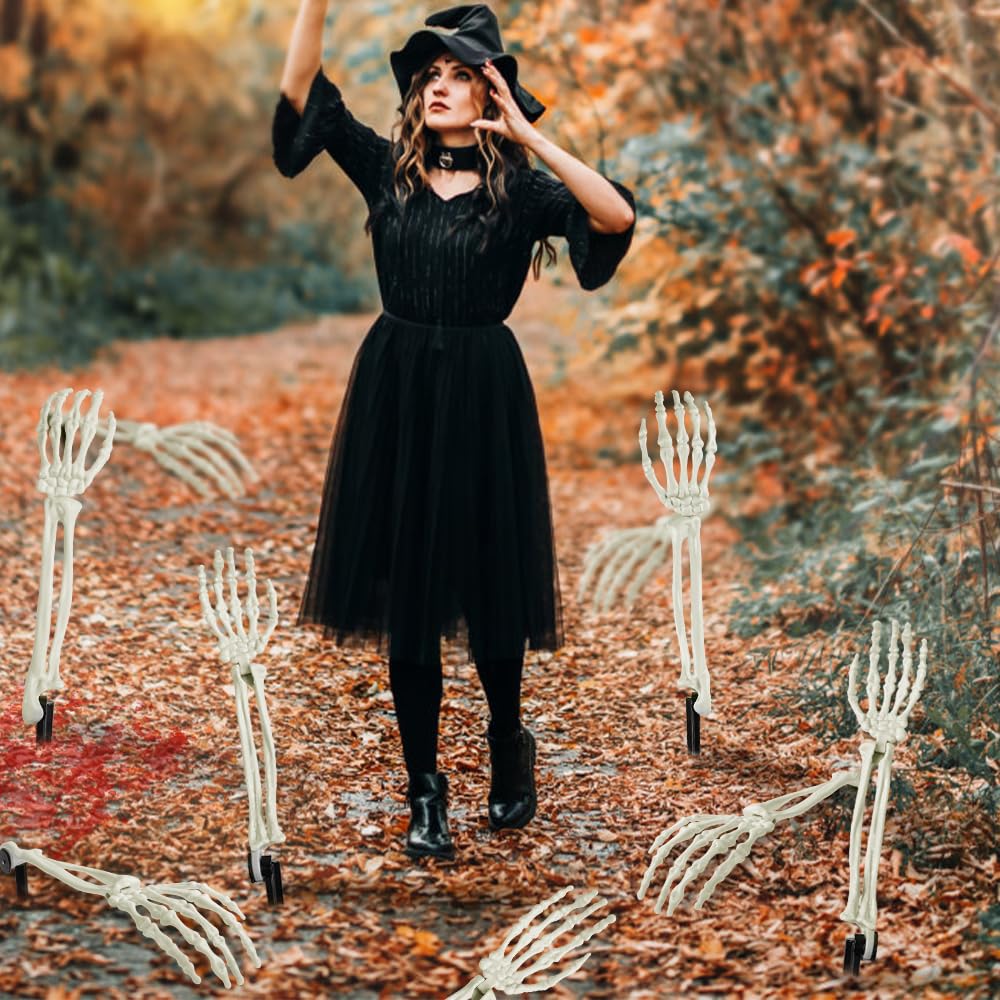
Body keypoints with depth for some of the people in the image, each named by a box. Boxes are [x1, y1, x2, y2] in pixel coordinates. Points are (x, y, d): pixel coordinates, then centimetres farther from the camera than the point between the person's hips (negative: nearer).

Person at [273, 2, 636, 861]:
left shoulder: (519, 189, -3)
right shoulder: (387, 169, 5)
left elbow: (617, 217, -20)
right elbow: (302, 92, -3)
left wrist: (529, 136, -20)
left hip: (481, 395, -2)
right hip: (395, 390, 3)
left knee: (488, 587, 6)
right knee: (404, 595, 4)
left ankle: (509, 745, 33)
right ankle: (425, 789, 14)